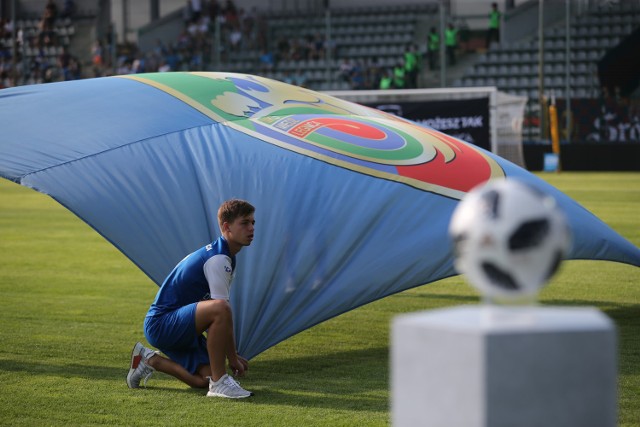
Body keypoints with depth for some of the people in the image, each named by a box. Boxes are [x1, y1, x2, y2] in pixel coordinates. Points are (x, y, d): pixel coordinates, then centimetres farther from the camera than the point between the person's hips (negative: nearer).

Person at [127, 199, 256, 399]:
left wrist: (232, 354, 19)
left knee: (204, 380, -2)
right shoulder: (218, 259, -17)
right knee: (220, 308, -35)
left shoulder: (223, 257, 15)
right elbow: (222, 310, -19)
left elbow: (218, 321, 22)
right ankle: (219, 382, -28)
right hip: (161, 323, -11)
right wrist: (232, 357, -13)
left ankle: (150, 361, 20)